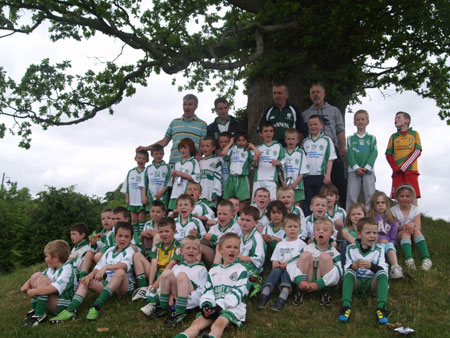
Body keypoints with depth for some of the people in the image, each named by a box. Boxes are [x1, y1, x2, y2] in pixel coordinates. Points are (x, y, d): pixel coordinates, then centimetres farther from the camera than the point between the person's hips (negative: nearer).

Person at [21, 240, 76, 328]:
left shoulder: (67, 269, -18)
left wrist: (33, 292, -26)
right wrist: (27, 284, -4)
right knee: (36, 275, -1)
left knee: (43, 279, -24)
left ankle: (40, 315, -21)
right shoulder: (51, 269, 9)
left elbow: (54, 288, -31)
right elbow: (34, 278, 17)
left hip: (62, 305, -8)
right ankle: (35, 309, 0)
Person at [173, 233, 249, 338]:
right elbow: (208, 291, 16)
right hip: (214, 307, 5)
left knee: (219, 323, -36)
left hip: (233, 307, -5)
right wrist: (206, 304, -6)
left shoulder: (241, 270, 6)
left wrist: (221, 305, -15)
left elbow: (237, 293, -4)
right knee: (197, 322, -23)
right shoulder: (213, 271, 22)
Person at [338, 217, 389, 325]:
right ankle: (346, 306, -42)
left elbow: (384, 270, -12)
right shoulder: (351, 248, 1)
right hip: (356, 282, 0)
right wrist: (352, 267, -30)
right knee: (349, 272, -30)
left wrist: (371, 266, -33)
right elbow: (346, 269, -5)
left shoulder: (379, 250, 2)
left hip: (372, 282, 0)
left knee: (382, 274, -28)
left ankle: (381, 308, -39)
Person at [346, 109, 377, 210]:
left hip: (368, 170, 0)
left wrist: (367, 167, -12)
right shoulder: (350, 138, 11)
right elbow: (349, 154, 1)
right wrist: (356, 167, -13)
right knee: (351, 195, -3)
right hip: (354, 170, 0)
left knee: (370, 195, -5)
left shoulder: (372, 138, 12)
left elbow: (374, 153, 1)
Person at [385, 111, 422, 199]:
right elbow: (388, 155, 9)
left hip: (411, 170, -1)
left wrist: (404, 166, -10)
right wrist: (396, 168, -8)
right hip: (397, 172, 1)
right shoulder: (393, 137, 14)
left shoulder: (414, 134, 10)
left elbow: (417, 152, 0)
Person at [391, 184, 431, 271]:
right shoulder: (393, 210, -1)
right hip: (399, 235, -2)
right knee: (406, 231, -34)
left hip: (413, 235, 2)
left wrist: (413, 225, -32)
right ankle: (409, 258, -59)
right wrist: (404, 227, -29)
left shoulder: (415, 209, 4)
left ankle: (426, 258, -48)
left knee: (416, 229, -31)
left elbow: (419, 227, -9)